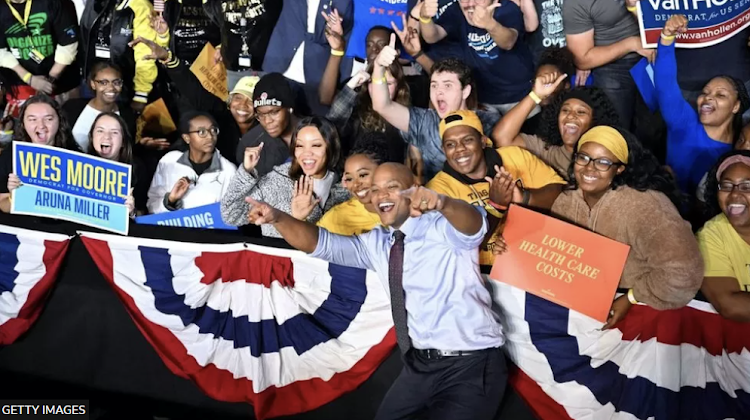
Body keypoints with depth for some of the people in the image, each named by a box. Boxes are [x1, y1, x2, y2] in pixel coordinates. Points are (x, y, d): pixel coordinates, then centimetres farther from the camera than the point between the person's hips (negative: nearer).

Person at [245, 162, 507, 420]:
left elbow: (474, 225, -30)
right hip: (420, 365, 6)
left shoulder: (442, 227, -9)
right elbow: (321, 244, 2)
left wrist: (442, 203, -52)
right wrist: (277, 218, -15)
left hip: (470, 366, -6)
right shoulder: (376, 243, 8)